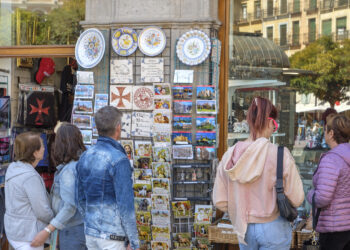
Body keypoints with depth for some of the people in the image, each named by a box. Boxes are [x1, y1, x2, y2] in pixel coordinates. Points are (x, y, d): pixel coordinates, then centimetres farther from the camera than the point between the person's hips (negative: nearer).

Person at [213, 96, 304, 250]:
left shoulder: (230, 155, -6)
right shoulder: (281, 155, -17)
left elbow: (219, 202, -1)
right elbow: (296, 199, -13)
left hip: (245, 230, 4)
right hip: (273, 229, -4)